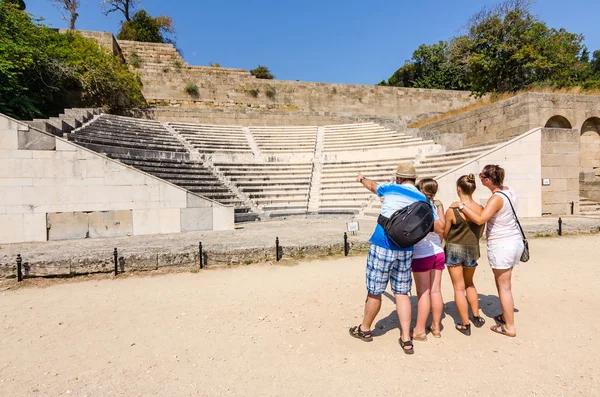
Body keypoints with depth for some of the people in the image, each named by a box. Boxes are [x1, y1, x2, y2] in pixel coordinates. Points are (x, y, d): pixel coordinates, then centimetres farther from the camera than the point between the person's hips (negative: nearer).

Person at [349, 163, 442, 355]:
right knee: (401, 293, 16)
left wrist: (361, 178, 45)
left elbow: (372, 185, 23)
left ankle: (364, 329, 28)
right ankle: (406, 339, 18)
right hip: (406, 251, 4)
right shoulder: (424, 200, 7)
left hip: (382, 247, -3)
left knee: (374, 292, 9)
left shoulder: (390, 189, 2)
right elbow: (440, 229, 8)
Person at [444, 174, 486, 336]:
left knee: (459, 288, 8)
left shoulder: (452, 210, -19)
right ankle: (477, 317, 34)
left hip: (454, 249, -4)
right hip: (473, 250, 4)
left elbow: (445, 233, -8)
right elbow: (480, 233, 5)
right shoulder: (480, 209, -6)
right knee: (469, 284, 27)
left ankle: (465, 325, 16)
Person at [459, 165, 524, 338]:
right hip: (515, 241, 9)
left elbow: (480, 219, -31)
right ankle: (506, 316, 36)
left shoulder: (496, 198, -22)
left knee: (504, 287, 3)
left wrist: (462, 206, -23)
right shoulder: (509, 191, 3)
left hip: (501, 245, -9)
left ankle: (510, 327, 15)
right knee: (502, 283, 22)